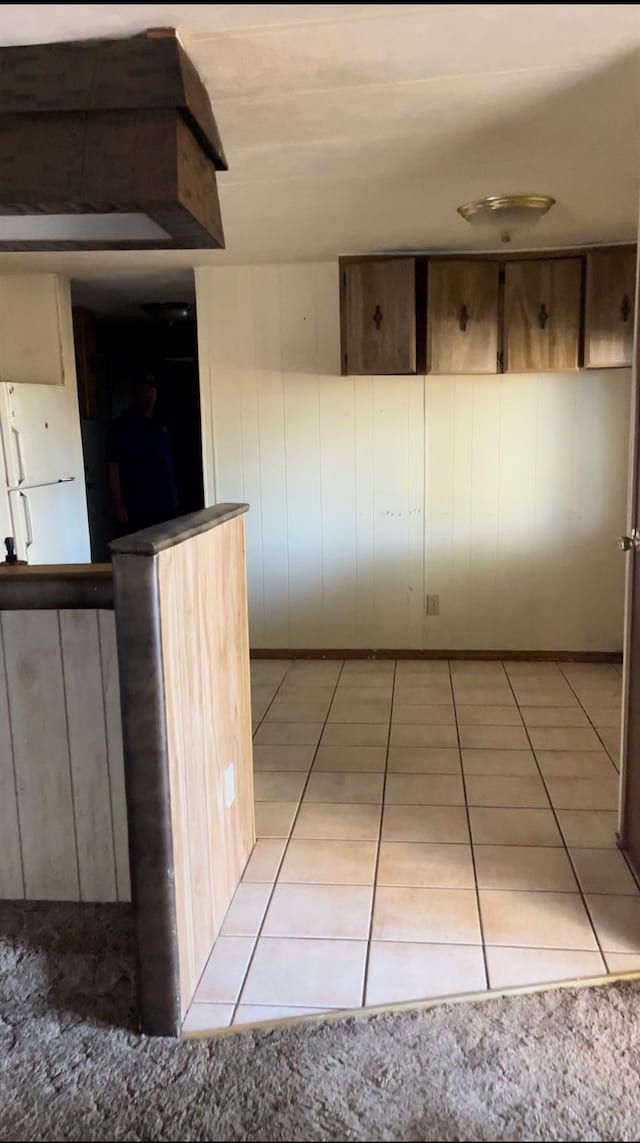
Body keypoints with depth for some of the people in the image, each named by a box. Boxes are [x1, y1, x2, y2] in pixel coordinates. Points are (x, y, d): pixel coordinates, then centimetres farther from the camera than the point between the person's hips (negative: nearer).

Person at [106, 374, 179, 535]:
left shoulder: (160, 425, 17)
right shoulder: (122, 426, -4)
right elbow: (113, 466, -10)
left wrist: (173, 498, 17)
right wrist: (118, 504, -16)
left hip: (166, 507, 7)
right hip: (136, 510, -7)